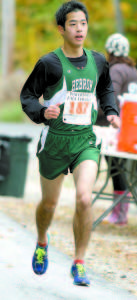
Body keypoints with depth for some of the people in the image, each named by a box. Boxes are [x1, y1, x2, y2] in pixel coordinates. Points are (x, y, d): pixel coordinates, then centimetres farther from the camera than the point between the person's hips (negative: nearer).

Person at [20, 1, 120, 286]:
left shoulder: (97, 61, 6)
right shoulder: (49, 63, -7)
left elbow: (106, 89, 25)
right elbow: (27, 96, -1)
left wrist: (111, 112, 8)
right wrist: (42, 111, -20)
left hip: (85, 141, 2)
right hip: (55, 141, -2)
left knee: (84, 199, -18)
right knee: (49, 203, 13)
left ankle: (79, 264, -6)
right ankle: (42, 242, 46)